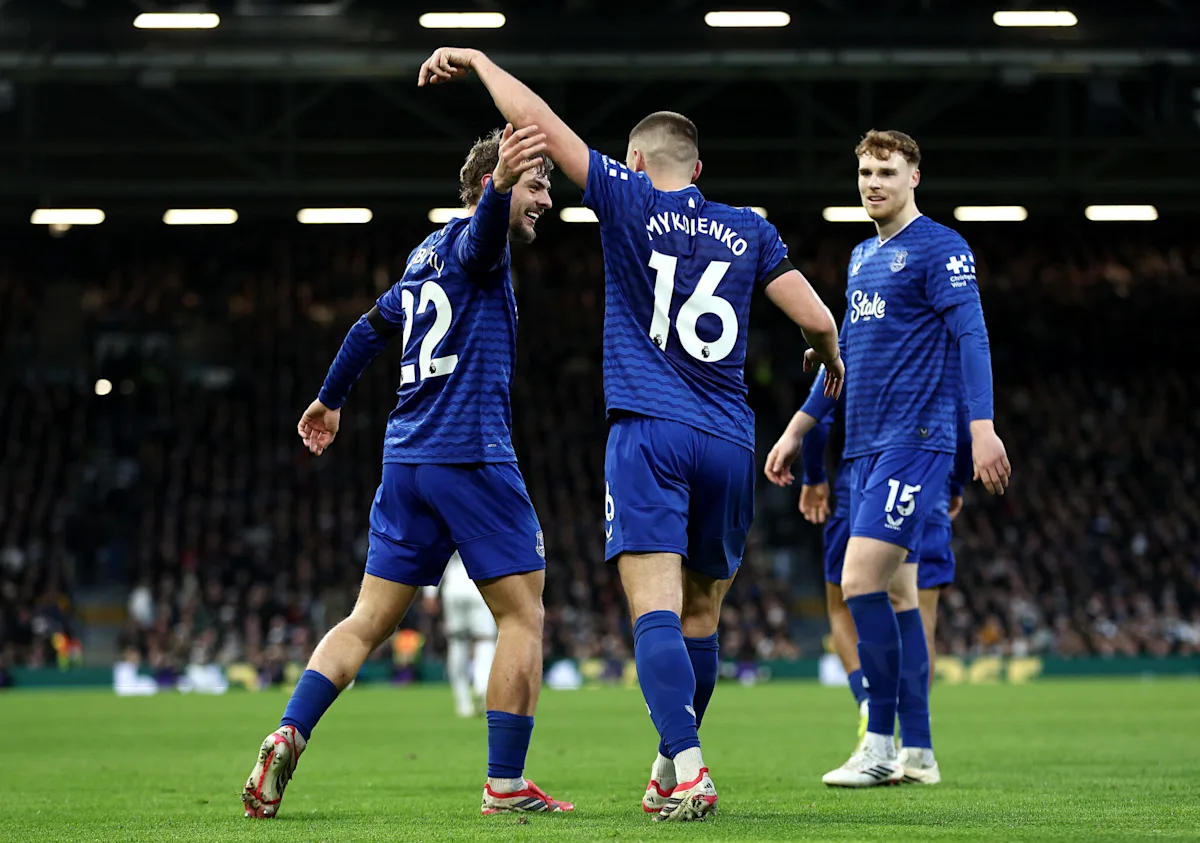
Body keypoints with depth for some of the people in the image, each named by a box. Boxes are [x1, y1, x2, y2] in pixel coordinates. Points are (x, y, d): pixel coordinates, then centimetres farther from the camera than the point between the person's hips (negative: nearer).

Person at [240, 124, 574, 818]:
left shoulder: (427, 256, 21)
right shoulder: (470, 238, -4)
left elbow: (373, 325, 33)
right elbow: (483, 232, -29)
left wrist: (331, 398, 47)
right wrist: (501, 186, -52)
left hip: (406, 461, 8)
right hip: (472, 456, -8)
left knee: (369, 622, 8)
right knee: (523, 616, 0)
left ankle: (289, 736, -8)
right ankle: (506, 784, -1)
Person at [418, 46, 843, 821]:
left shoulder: (630, 203, 2)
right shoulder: (749, 232, 10)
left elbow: (538, 122, 1)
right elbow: (817, 318, 7)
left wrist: (477, 61, 15)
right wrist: (830, 359, 30)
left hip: (648, 432, -4)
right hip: (729, 442, 4)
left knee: (656, 608, -13)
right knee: (700, 613, 16)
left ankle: (687, 764, -29)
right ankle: (673, 769, 23)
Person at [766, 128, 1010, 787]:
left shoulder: (940, 248, -6)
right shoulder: (862, 257, 19)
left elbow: (970, 335, -14)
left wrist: (982, 425, -25)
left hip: (915, 440, -9)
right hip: (866, 447, 9)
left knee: (861, 580, -17)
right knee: (895, 592, 8)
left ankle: (879, 746, -13)